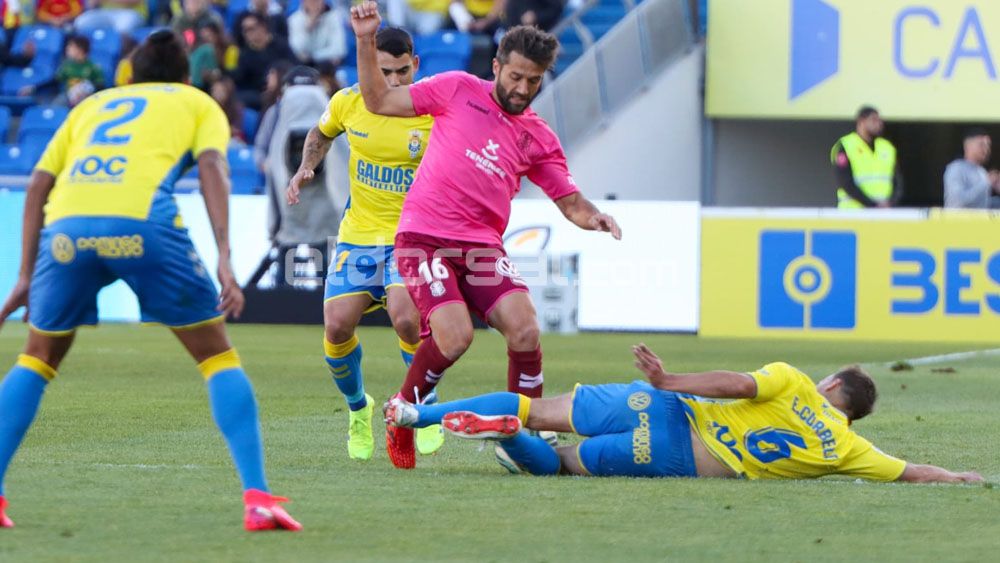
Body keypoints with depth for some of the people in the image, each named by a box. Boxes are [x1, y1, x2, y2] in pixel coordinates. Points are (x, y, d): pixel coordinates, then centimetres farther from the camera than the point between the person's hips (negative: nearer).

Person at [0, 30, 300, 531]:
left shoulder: (93, 104, 35)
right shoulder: (198, 103, 27)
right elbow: (211, 166, 6)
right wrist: (224, 259, -4)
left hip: (67, 225, 3)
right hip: (142, 222, -3)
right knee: (217, 355, 11)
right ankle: (257, 498, 0)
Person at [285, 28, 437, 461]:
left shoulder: (435, 114, -13)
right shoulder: (348, 103, -3)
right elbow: (320, 135, 21)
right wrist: (306, 169, 4)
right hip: (358, 234, 3)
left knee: (407, 320, -26)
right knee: (337, 327, -11)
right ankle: (358, 409, 20)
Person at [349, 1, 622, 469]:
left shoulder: (538, 138, 13)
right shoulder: (459, 90, 5)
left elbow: (571, 203, 14)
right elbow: (378, 101, 7)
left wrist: (594, 218, -9)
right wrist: (366, 41, -3)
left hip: (483, 246, 4)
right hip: (425, 238, -4)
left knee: (525, 330, -19)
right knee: (455, 337, -23)